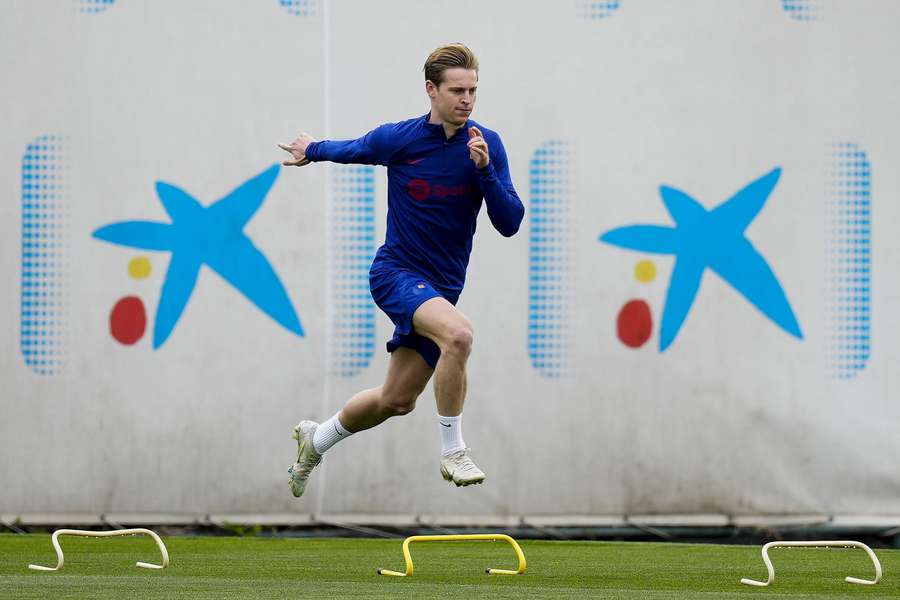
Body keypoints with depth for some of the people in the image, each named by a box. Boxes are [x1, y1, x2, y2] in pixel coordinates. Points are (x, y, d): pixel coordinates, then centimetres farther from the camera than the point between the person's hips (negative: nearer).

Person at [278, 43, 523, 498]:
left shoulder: (487, 145, -6)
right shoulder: (398, 139, -11)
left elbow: (509, 223, -10)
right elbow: (350, 150, 11)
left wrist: (485, 169, -24)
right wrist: (312, 150, 27)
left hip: (440, 288, 4)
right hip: (396, 272, -4)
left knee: (396, 401, 13)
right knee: (458, 333, -34)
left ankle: (316, 440, 41)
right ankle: (452, 452, -22)